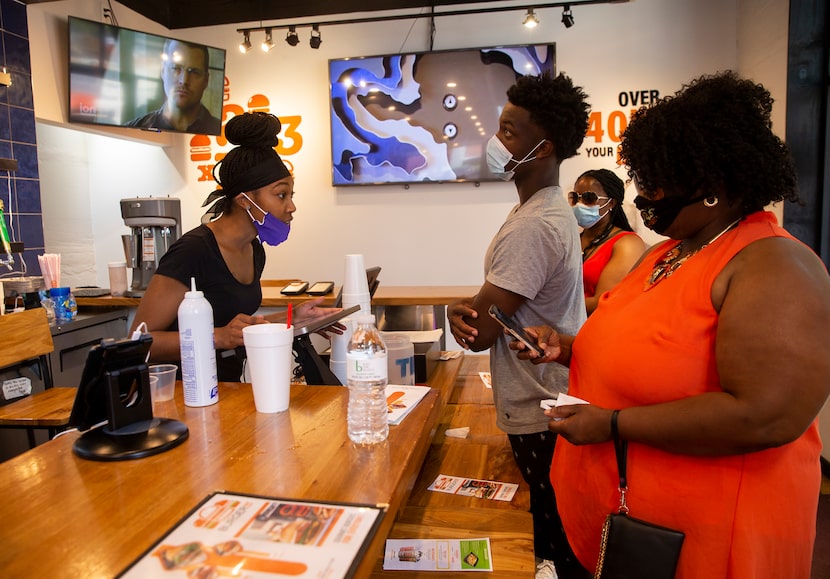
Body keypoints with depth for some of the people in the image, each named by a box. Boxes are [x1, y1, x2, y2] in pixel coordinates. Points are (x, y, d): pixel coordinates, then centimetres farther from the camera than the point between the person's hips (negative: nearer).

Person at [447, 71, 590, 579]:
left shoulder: (532, 226, -25)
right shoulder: (553, 208, 8)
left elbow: (481, 332, -23)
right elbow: (503, 302, 10)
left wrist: (458, 311, -2)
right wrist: (470, 307, -11)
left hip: (539, 414, -10)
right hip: (557, 399, 10)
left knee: (553, 537, 9)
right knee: (555, 522, 24)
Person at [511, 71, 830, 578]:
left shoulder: (775, 268, -20)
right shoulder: (669, 252, 7)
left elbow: (767, 417, -29)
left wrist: (611, 424, -25)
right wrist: (565, 347, -1)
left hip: (700, 536, -8)